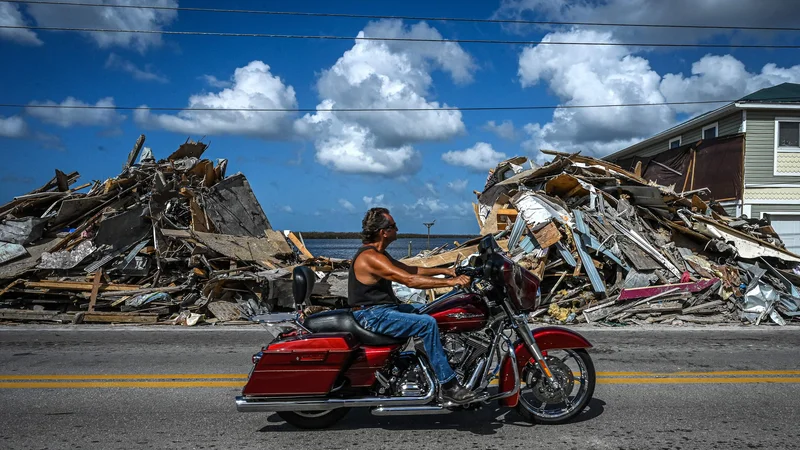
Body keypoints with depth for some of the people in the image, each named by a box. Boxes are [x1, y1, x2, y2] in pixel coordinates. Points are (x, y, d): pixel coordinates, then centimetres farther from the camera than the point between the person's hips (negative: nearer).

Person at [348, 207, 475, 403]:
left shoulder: (378, 253, 12)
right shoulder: (370, 257, -22)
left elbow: (410, 269, 17)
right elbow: (410, 280, -29)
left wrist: (445, 271, 10)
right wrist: (450, 282, -26)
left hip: (383, 307, 11)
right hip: (373, 316, -11)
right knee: (427, 323, -23)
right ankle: (448, 385, -18)